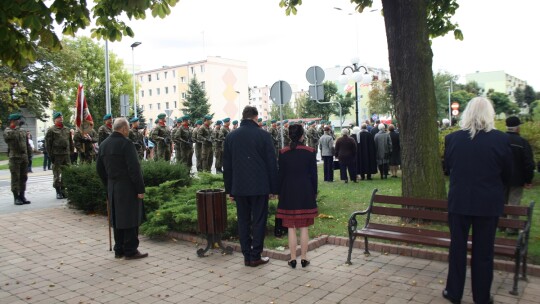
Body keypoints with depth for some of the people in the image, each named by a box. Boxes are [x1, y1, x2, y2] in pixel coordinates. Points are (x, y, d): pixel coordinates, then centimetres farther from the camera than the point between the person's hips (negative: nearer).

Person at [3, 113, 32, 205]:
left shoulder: (23, 131, 16)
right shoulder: (7, 131, -1)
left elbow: (27, 145, 18)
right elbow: (10, 135, -27)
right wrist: (16, 127, -19)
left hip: (24, 157, 6)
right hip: (14, 157, -5)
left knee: (23, 178, 7)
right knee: (15, 178, -2)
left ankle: (22, 196, 15)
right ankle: (16, 197, 2)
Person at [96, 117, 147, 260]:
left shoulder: (104, 144, 10)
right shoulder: (126, 143, -15)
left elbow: (99, 168, 16)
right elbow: (134, 168, -19)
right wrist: (140, 189, -15)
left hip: (112, 188, 8)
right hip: (128, 188, -8)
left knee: (117, 219, 14)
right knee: (130, 219, 0)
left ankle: (119, 250, 21)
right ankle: (130, 251, 6)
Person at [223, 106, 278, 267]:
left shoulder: (231, 136, 5)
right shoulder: (263, 135, -5)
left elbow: (227, 165, 8)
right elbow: (271, 163, -5)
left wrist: (229, 189, 13)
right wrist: (273, 187, 2)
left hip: (239, 187, 3)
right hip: (259, 186, -3)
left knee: (243, 221, 10)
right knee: (258, 221, 5)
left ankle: (247, 256, 15)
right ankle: (255, 256, 8)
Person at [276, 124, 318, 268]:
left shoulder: (283, 152, -4)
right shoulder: (310, 152, -4)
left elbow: (280, 174, -1)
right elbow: (314, 174, 0)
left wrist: (280, 192, 9)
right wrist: (314, 192, 9)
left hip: (288, 193, 0)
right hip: (306, 193, 0)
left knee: (291, 227, 6)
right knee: (304, 227, 7)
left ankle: (293, 259, 10)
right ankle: (303, 258, 12)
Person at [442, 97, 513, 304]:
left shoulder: (452, 138, -7)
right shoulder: (501, 139, -10)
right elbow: (507, 174, 2)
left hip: (459, 201, 1)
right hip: (489, 202, -1)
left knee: (457, 248, 13)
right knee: (483, 251, 10)